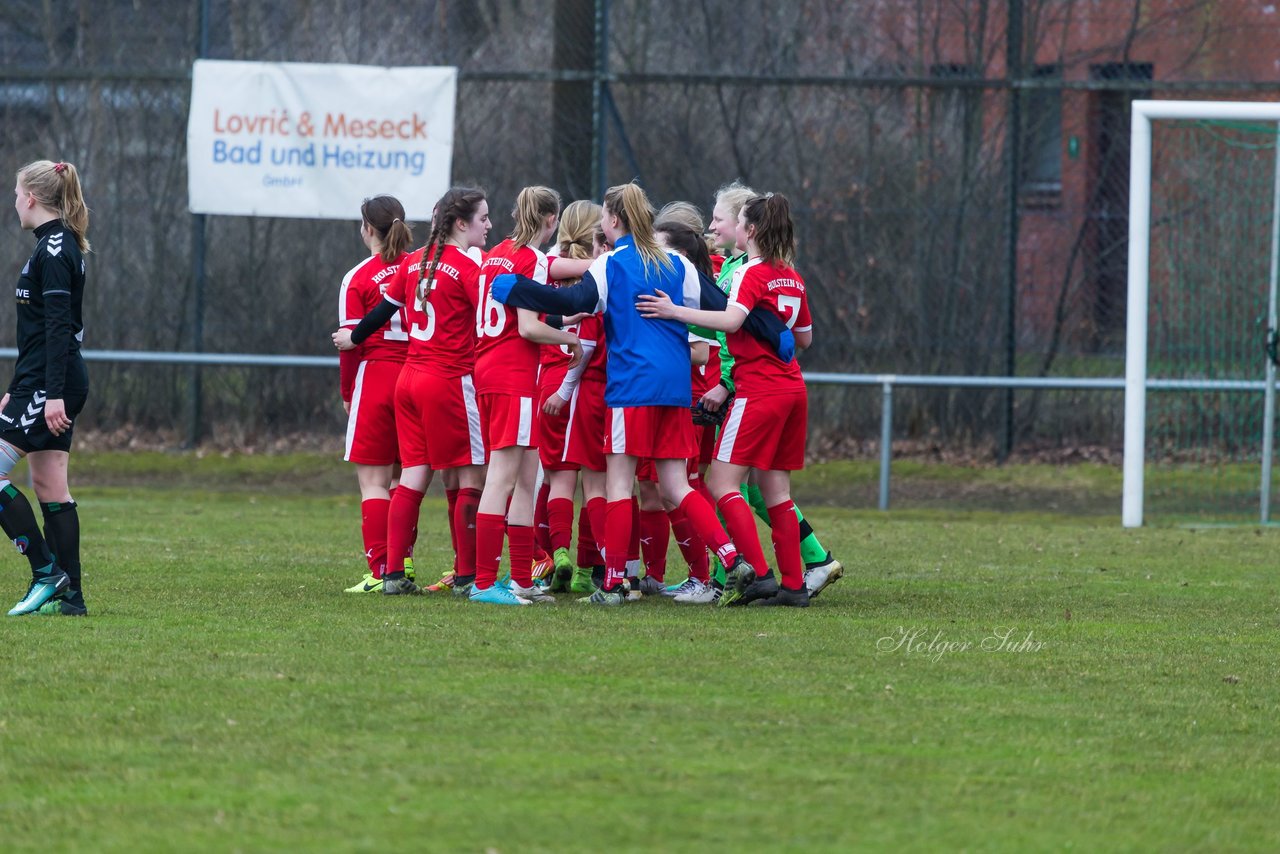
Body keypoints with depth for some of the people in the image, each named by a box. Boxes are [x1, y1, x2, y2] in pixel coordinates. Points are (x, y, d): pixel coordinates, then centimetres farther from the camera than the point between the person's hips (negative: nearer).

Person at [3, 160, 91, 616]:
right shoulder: (59, 245, 17)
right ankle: (68, 596, 7)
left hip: (50, 385, -10)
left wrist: (53, 394, -25)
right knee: (49, 486, 8)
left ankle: (48, 573, -9)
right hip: (46, 385, 10)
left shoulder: (53, 250, -14)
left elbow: (58, 326, -21)